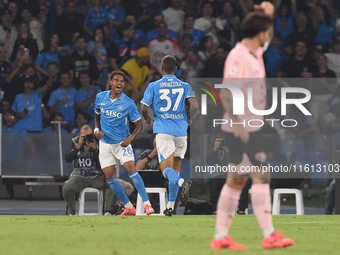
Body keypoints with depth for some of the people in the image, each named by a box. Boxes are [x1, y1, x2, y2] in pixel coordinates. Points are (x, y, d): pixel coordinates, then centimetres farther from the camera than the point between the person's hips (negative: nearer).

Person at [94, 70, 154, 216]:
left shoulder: (128, 103, -12)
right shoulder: (100, 97, -2)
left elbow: (138, 125, -6)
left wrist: (130, 138, -23)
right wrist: (96, 130, -2)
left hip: (122, 143, -4)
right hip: (105, 142, 4)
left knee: (131, 170, -20)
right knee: (109, 176, 0)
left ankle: (147, 204, -19)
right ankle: (128, 207, 11)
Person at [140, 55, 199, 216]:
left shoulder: (153, 86, 2)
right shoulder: (184, 86, 6)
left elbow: (143, 109, -2)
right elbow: (195, 106, -5)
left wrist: (147, 119, 20)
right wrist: (188, 119, 16)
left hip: (163, 130, -3)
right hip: (181, 131, 3)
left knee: (167, 169, -9)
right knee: (176, 166, 17)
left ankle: (182, 182, -44)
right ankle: (171, 205, 17)